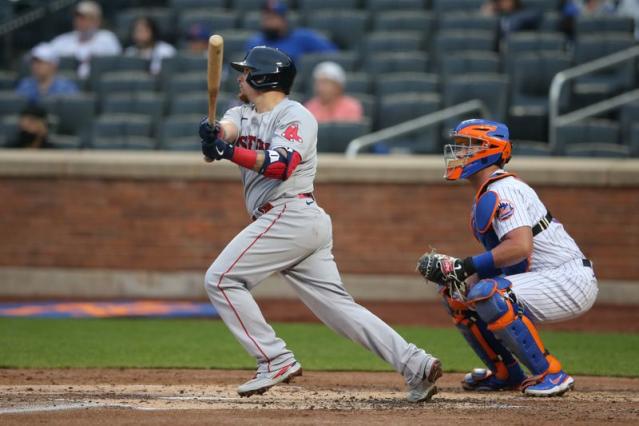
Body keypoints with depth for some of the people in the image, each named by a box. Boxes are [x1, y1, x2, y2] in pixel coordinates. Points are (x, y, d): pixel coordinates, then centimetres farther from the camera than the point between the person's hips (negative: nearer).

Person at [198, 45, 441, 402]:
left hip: (290, 215, -9)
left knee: (221, 279, -8)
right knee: (337, 305, 4)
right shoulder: (244, 114, 20)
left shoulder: (295, 116, -5)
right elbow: (227, 129, -3)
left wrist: (230, 152, -34)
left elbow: (281, 166, -22)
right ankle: (416, 365, -3)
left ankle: (276, 360, -9)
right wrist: (214, 135, -27)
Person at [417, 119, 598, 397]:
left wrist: (464, 266, -27)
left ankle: (550, 373, -21)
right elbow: (500, 260, 15)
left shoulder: (501, 191, -16)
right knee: (455, 292, 10)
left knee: (487, 294, -31)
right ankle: (505, 374, 17)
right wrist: (452, 270, -2)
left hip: (571, 281, -10)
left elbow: (520, 246, -31)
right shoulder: (486, 196, 16)